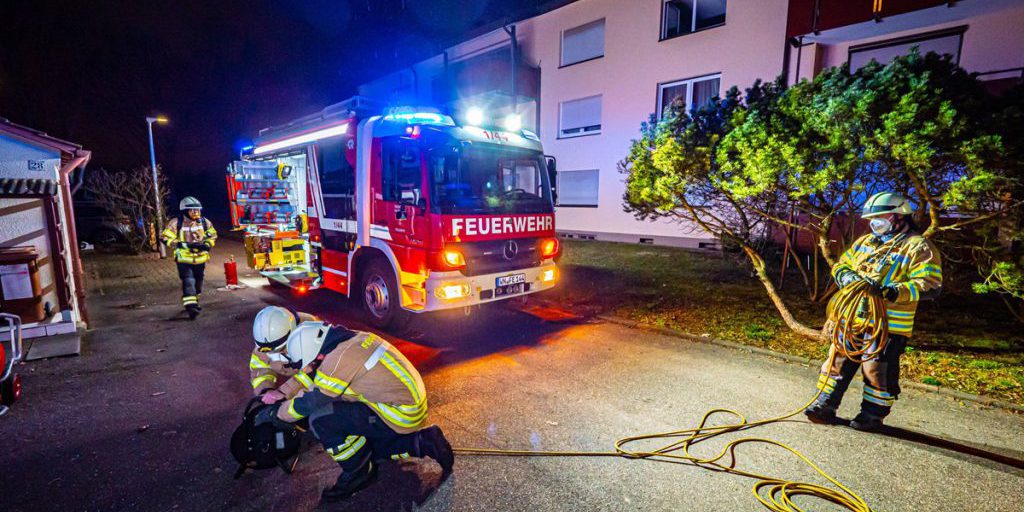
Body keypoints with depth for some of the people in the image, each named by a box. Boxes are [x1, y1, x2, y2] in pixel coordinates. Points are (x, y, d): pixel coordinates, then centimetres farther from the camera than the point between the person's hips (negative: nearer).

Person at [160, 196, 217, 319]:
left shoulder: (205, 222, -1)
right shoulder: (176, 223, -12)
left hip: (200, 258, 5)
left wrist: (207, 245, -8)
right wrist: (183, 245, -22)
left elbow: (212, 235, 11)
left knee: (198, 281, 17)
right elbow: (166, 238, -11)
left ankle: (194, 302, 37)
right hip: (184, 259, -4)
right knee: (188, 282, -15)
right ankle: (190, 306, -17)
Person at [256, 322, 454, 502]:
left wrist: (274, 415, 7)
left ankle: (357, 472, 7)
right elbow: (312, 373, 19)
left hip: (400, 413, -10)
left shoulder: (339, 359, -22)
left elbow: (308, 403, -9)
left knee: (320, 419, -11)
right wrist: (282, 392, 15)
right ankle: (424, 443, 20)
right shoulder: (349, 339, 4)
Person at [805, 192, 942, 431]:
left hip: (889, 323, -6)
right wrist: (848, 277, -4)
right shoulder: (864, 241, 15)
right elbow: (840, 266, 19)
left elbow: (930, 285, -14)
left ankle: (873, 415, 20)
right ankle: (825, 406, 18)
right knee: (838, 360, 8)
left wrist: (894, 292, -28)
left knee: (878, 370, 2)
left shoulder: (919, 247, -5)